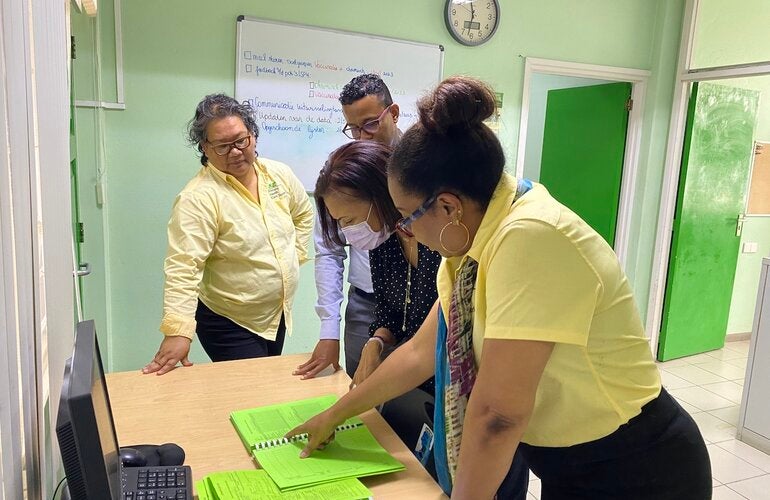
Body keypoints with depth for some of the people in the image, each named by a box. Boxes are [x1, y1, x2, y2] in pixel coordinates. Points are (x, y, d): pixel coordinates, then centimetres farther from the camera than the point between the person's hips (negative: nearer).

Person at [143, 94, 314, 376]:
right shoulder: (198, 198, -22)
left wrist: (295, 254, 4)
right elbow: (183, 267, -29)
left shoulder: (279, 174, -3)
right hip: (229, 325, -6)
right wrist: (177, 331, -36)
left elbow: (303, 213, 15)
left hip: (278, 315, 6)